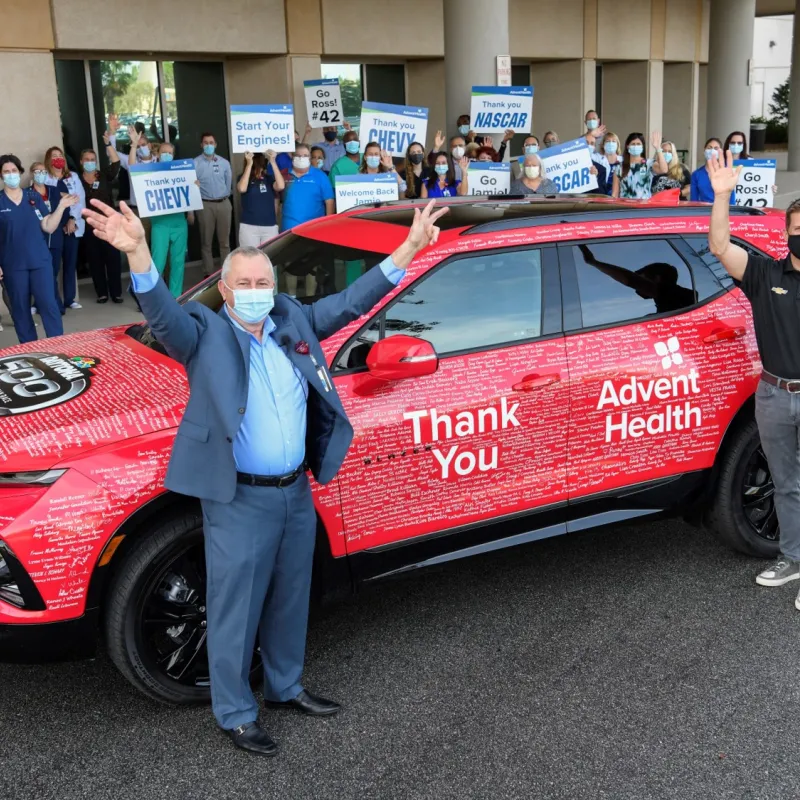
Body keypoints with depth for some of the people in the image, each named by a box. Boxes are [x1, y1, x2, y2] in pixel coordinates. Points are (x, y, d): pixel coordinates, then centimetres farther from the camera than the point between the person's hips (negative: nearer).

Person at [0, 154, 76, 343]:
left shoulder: (34, 197, 6)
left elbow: (48, 227, 5)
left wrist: (61, 207, -7)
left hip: (40, 261, 1)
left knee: (48, 304, -5)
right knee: (20, 309, 6)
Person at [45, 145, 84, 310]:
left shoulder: (73, 177, 13)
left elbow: (80, 200, 5)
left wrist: (72, 219, -8)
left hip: (73, 226, 3)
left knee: (71, 263, 6)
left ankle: (70, 298, 12)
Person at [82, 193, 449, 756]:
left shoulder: (295, 322, 6)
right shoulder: (206, 335, -9)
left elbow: (352, 302, 7)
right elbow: (162, 312, -26)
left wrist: (410, 246, 1)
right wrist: (138, 252, -45)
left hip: (297, 493, 6)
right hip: (239, 501, -5)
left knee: (290, 600, 22)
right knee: (236, 612, 8)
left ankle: (286, 686, 42)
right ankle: (236, 714, 26)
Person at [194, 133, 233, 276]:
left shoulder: (224, 162, 7)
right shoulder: (195, 163, -3)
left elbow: (229, 182, 12)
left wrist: (224, 196, 6)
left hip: (223, 203, 2)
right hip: (205, 205, -2)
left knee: (224, 240, 8)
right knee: (206, 241, 4)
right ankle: (208, 273, 10)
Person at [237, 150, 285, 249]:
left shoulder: (269, 178, 6)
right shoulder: (244, 177, 2)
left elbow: (280, 186, -15)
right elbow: (242, 189, -20)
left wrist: (273, 162, -17)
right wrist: (249, 164, -21)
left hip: (270, 226, 2)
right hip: (249, 226, -2)